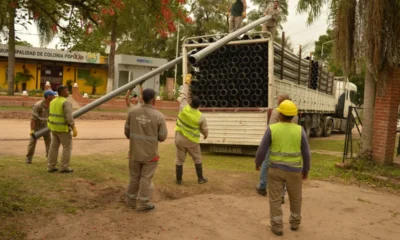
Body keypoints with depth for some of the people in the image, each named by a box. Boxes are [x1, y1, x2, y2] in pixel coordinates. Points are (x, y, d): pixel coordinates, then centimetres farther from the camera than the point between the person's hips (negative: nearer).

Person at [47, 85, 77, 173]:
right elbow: (69, 117, -24)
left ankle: (51, 167, 14)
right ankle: (64, 167, 3)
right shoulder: (66, 102, -18)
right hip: (63, 128, -8)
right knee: (67, 147, 2)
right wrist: (74, 129, -23)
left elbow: (53, 115, 17)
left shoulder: (53, 102, 8)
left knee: (54, 147, 12)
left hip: (54, 127, 8)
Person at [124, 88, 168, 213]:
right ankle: (142, 204, 16)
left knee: (134, 177, 18)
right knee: (146, 178, 8)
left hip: (135, 152, 3)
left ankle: (131, 201, 30)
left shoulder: (133, 112, -7)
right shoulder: (159, 116, -15)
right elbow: (162, 137, -10)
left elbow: (127, 131, 3)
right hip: (150, 154, -3)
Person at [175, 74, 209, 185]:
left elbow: (183, 95, 3)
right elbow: (205, 129, -2)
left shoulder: (184, 108, -12)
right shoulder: (201, 116, -14)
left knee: (179, 160, 10)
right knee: (197, 160, 16)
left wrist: (186, 83, 14)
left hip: (180, 138, 2)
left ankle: (179, 180, 17)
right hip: (192, 141, -2)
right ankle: (200, 178, 22)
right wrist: (206, 135, 21)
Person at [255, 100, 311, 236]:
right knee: (295, 198, 21)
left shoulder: (272, 129, -12)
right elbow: (306, 153, -5)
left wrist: (257, 163, 9)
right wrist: (306, 170, 9)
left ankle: (277, 227, 12)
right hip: (294, 170, 2)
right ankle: (295, 223, 34)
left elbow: (262, 150, -9)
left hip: (275, 169, -1)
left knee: (275, 199, 10)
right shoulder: (299, 130, -9)